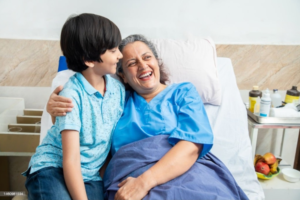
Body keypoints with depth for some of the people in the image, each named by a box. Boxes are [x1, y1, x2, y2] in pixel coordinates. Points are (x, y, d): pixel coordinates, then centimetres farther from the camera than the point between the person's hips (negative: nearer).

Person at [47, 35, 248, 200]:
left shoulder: (183, 92, 13)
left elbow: (191, 146, -4)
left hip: (188, 174, 0)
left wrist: (145, 181, -17)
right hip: (131, 182, 1)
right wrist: (55, 110, 3)